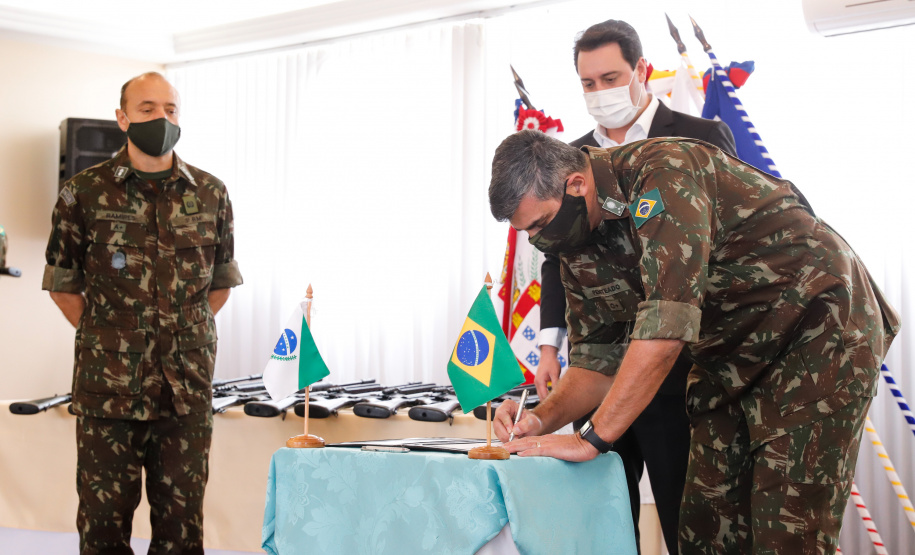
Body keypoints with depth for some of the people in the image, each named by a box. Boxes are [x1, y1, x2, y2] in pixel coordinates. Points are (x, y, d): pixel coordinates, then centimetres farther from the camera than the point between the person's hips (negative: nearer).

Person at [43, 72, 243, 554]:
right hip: (108, 389, -1)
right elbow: (63, 285, 7)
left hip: (188, 388, 2)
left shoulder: (211, 194, 6)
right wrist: (107, 338, 4)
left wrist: (182, 334, 9)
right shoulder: (85, 193, 0)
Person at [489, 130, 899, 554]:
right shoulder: (578, 248, -1)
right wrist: (543, 419, -16)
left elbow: (667, 323, -34)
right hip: (734, 356, 8)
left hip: (820, 332, -7)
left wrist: (591, 439, -31)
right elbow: (598, 360, 3)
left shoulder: (664, 170, -27)